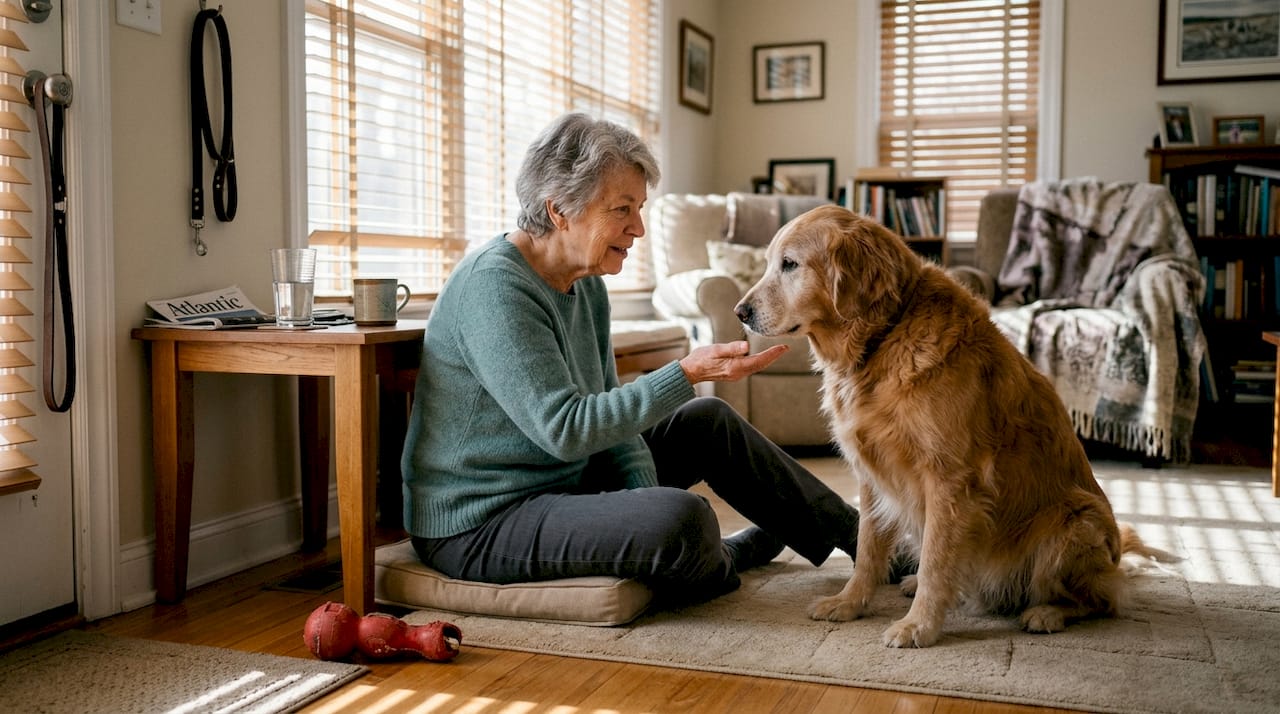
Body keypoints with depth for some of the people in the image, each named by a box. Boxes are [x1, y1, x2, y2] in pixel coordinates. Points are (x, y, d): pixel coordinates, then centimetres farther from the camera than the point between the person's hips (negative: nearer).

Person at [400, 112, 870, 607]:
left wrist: (647, 492, -6)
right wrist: (688, 372, -29)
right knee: (681, 519, -30)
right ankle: (730, 559, 7)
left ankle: (850, 533, 26)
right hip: (479, 525, -9)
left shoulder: (586, 285, 5)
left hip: (559, 481, 10)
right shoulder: (494, 286, -23)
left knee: (709, 422, 13)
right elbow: (565, 430, -28)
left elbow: (608, 411, 9)